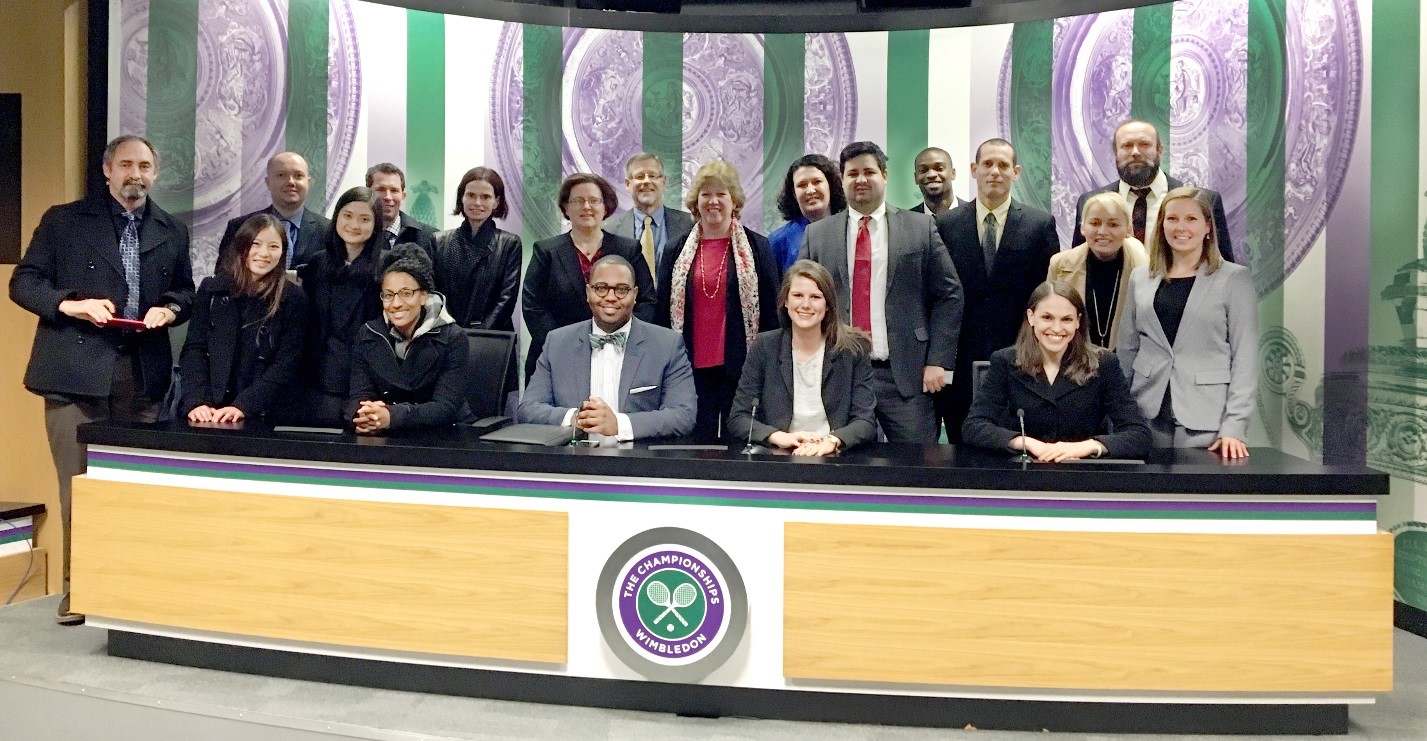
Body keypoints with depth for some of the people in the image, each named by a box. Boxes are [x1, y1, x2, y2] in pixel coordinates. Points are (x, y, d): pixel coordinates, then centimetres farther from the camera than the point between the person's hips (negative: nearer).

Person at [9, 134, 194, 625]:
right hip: (77, 370, -2)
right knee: (78, 483, 1)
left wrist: (169, 309, -4)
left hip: (142, 373, 2)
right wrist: (70, 304, -14)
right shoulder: (64, 220, 5)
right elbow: (23, 282, 4)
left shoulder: (173, 232, 13)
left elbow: (186, 292, 19)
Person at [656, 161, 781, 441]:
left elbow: (771, 310, 4)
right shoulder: (677, 249, 9)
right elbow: (662, 310, 12)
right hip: (691, 365, 2)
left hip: (740, 365, -1)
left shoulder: (757, 247, 4)